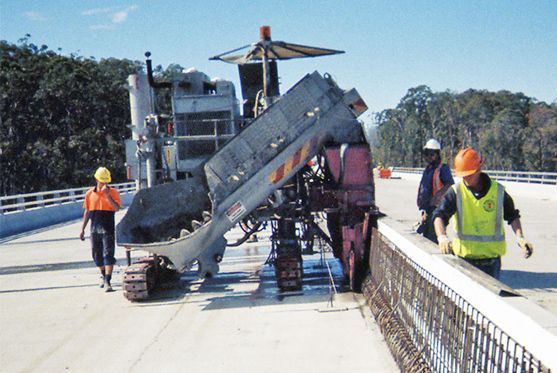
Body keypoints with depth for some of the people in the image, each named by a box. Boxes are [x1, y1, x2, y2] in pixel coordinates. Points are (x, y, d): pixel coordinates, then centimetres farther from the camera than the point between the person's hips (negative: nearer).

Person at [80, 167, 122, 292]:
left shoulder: (113, 192, -2)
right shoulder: (90, 193, 7)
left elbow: (117, 208, -15)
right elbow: (87, 212, 14)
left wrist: (108, 196, -23)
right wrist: (82, 229, 13)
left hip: (108, 229, -4)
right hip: (94, 229, 4)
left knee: (108, 254, -10)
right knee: (97, 255, 12)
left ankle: (107, 282, -14)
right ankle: (104, 276, 32)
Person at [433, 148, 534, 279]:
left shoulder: (498, 191, 1)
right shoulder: (456, 192, -4)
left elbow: (512, 216, 14)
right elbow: (439, 215, -14)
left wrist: (520, 237, -2)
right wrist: (442, 237, -32)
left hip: (492, 256, 1)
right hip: (465, 256, -1)